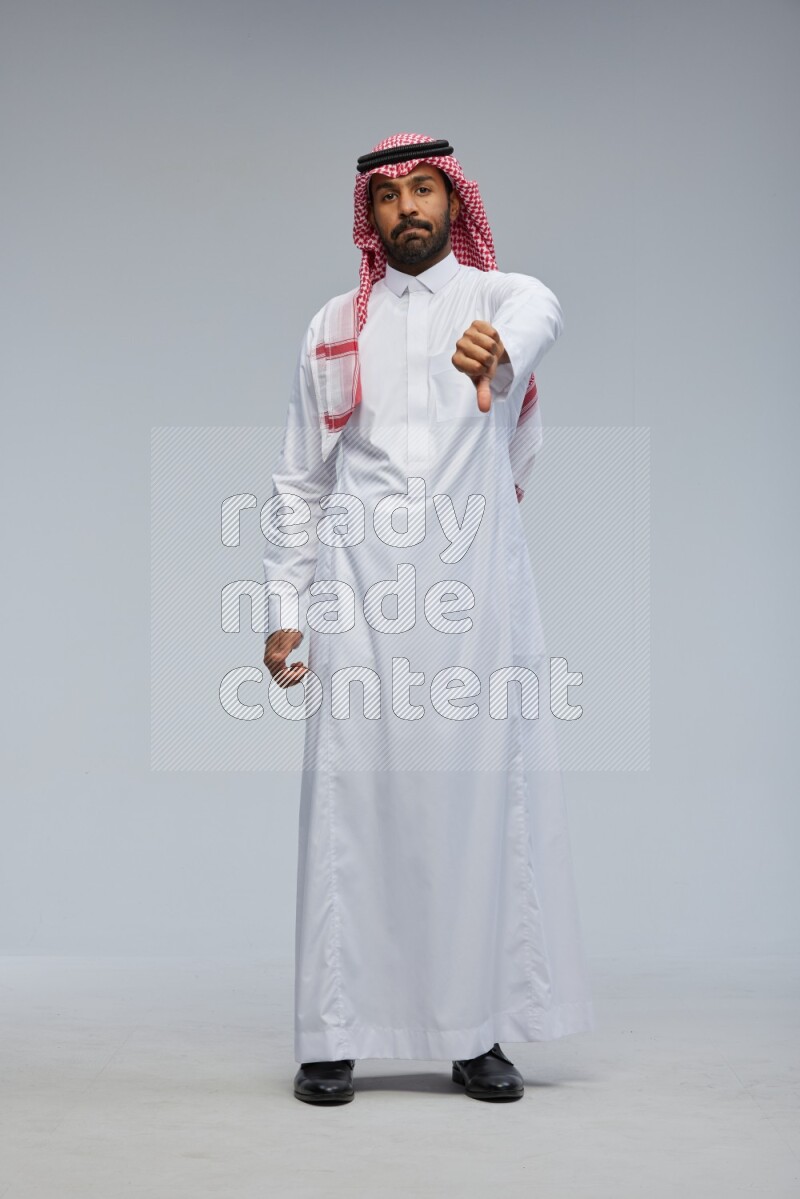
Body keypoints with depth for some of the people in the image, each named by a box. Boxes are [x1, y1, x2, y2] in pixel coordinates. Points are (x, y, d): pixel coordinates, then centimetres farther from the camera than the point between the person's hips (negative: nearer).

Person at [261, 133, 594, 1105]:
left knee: (483, 794, -2)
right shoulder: (334, 328, 17)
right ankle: (332, 1040, 3)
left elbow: (538, 316, -18)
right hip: (361, 585, 1)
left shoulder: (504, 294, 10)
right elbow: (299, 484, 18)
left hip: (475, 582, -1)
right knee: (352, 798, -3)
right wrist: (284, 611, 8)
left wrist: (499, 346, -44)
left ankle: (478, 1034, 8)